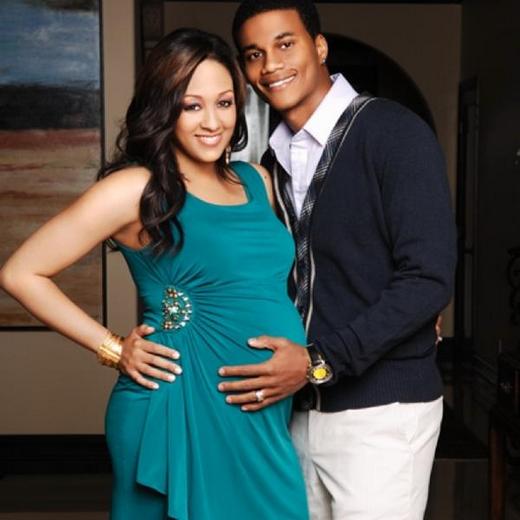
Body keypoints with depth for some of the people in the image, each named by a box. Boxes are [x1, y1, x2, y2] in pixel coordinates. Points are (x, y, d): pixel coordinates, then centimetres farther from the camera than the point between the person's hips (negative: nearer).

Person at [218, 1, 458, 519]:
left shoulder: (393, 133, -11)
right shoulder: (273, 160, 10)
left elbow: (428, 278, -18)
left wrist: (319, 362, -20)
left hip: (381, 408, -6)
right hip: (300, 407, 6)